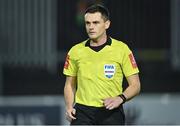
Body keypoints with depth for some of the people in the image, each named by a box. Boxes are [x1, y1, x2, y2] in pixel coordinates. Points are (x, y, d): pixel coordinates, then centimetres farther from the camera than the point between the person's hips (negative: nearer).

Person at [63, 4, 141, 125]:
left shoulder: (122, 49, -1)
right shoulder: (75, 51, 6)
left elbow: (135, 85, 2)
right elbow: (69, 85, 16)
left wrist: (120, 98, -17)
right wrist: (69, 106, -2)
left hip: (111, 112, -1)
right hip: (83, 112, 1)